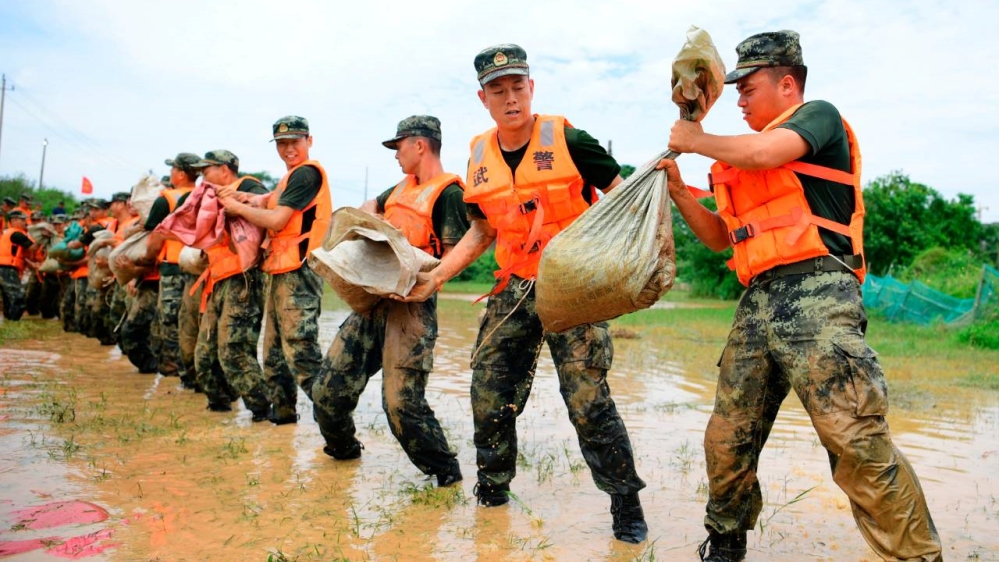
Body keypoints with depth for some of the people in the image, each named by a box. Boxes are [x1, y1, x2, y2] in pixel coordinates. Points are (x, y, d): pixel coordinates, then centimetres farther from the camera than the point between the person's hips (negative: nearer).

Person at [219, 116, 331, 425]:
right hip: (282, 272, 10)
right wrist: (245, 199, -5)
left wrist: (238, 207, -3)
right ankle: (282, 409, 28)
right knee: (274, 350, 17)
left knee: (300, 350, -14)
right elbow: (269, 202, 15)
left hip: (297, 273, -10)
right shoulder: (292, 176, 21)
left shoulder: (306, 172, -11)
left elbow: (276, 220, -16)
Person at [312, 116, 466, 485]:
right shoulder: (404, 187, 20)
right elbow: (370, 206, 36)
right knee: (329, 387, 10)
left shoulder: (448, 193, -7)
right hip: (373, 299, 8)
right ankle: (342, 447, 35)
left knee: (402, 401, -13)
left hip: (411, 306, -8)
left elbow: (453, 257, -14)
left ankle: (445, 471, 8)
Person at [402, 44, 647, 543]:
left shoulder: (566, 140, -7)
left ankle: (626, 505, 10)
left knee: (588, 401, -9)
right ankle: (492, 492, 30)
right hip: (513, 291, 5)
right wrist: (434, 277, 12)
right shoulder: (480, 158, 8)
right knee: (489, 396, 8)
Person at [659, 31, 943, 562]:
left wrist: (696, 140, 1)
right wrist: (679, 191, 14)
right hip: (757, 304, 7)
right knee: (726, 441, 8)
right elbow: (721, 237, 26)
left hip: (815, 296, -7)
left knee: (858, 442, -15)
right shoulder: (745, 162, 26)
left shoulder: (819, 115, 6)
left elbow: (765, 151, -15)